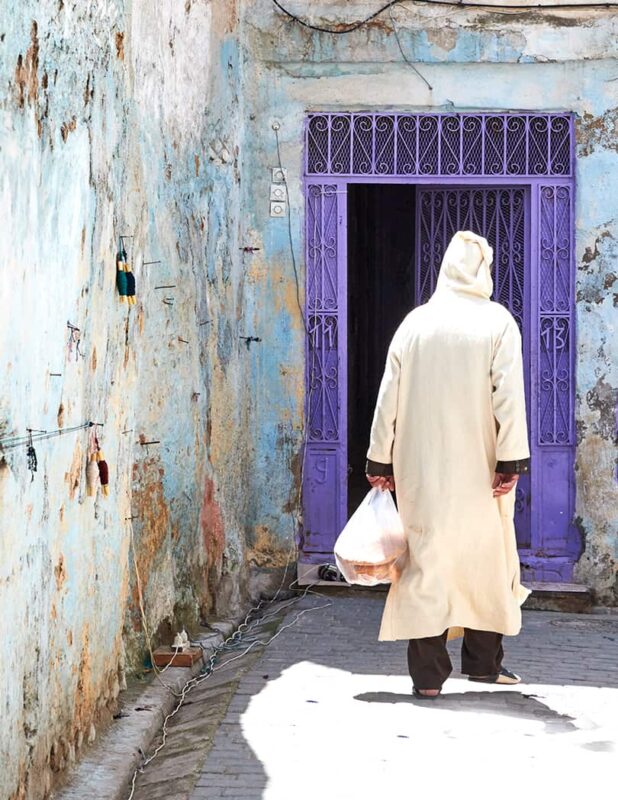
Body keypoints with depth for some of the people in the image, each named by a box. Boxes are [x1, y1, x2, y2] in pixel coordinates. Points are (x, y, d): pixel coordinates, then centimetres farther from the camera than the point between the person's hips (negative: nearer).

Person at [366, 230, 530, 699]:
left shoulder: (415, 322, 3)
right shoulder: (498, 322, -4)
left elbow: (389, 397, 4)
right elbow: (508, 397, -11)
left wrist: (381, 461, 10)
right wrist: (511, 462, -10)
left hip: (422, 471, 2)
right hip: (480, 468, -2)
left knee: (428, 562, 3)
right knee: (487, 562, 13)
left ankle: (429, 675, 1)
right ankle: (483, 661, 21)